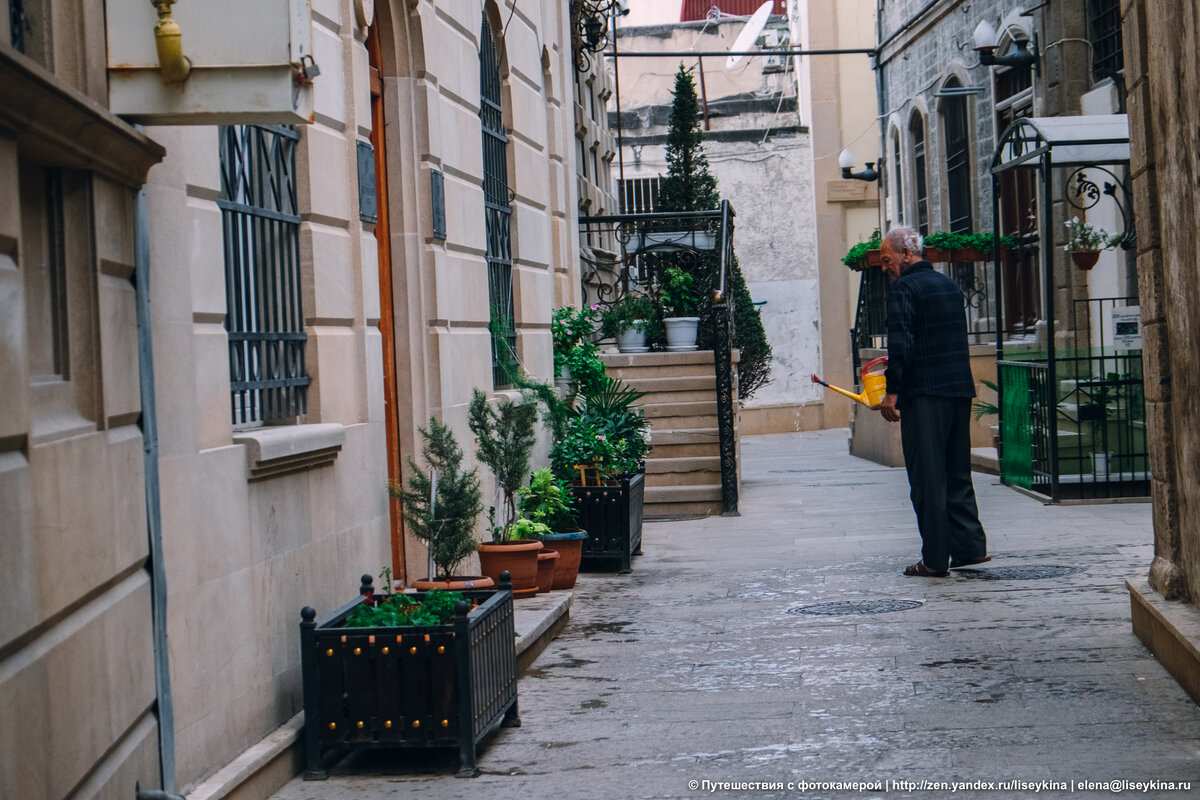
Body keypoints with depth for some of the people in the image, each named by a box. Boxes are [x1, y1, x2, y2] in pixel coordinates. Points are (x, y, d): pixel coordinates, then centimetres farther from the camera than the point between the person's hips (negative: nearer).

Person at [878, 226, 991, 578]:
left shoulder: (904, 289, -9)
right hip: (960, 390, 8)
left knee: (927, 478, -3)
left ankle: (936, 559, -2)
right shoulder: (948, 285, 17)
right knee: (957, 473, 15)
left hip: (924, 393, -8)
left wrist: (892, 390, -14)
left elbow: (901, 344, -18)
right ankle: (970, 545, 14)